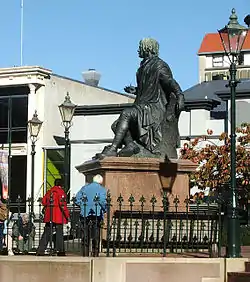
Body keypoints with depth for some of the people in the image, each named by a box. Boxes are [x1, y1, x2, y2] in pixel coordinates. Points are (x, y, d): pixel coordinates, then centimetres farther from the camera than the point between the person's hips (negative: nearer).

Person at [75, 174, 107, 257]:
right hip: (96, 215, -3)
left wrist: (83, 206, 14)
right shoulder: (102, 189, 0)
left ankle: (85, 254, 7)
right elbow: (103, 201, -14)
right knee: (95, 235, 4)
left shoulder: (84, 187, 11)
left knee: (85, 235, 8)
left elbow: (77, 200, 4)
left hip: (84, 214, 3)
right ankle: (95, 254, 2)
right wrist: (104, 210, 2)